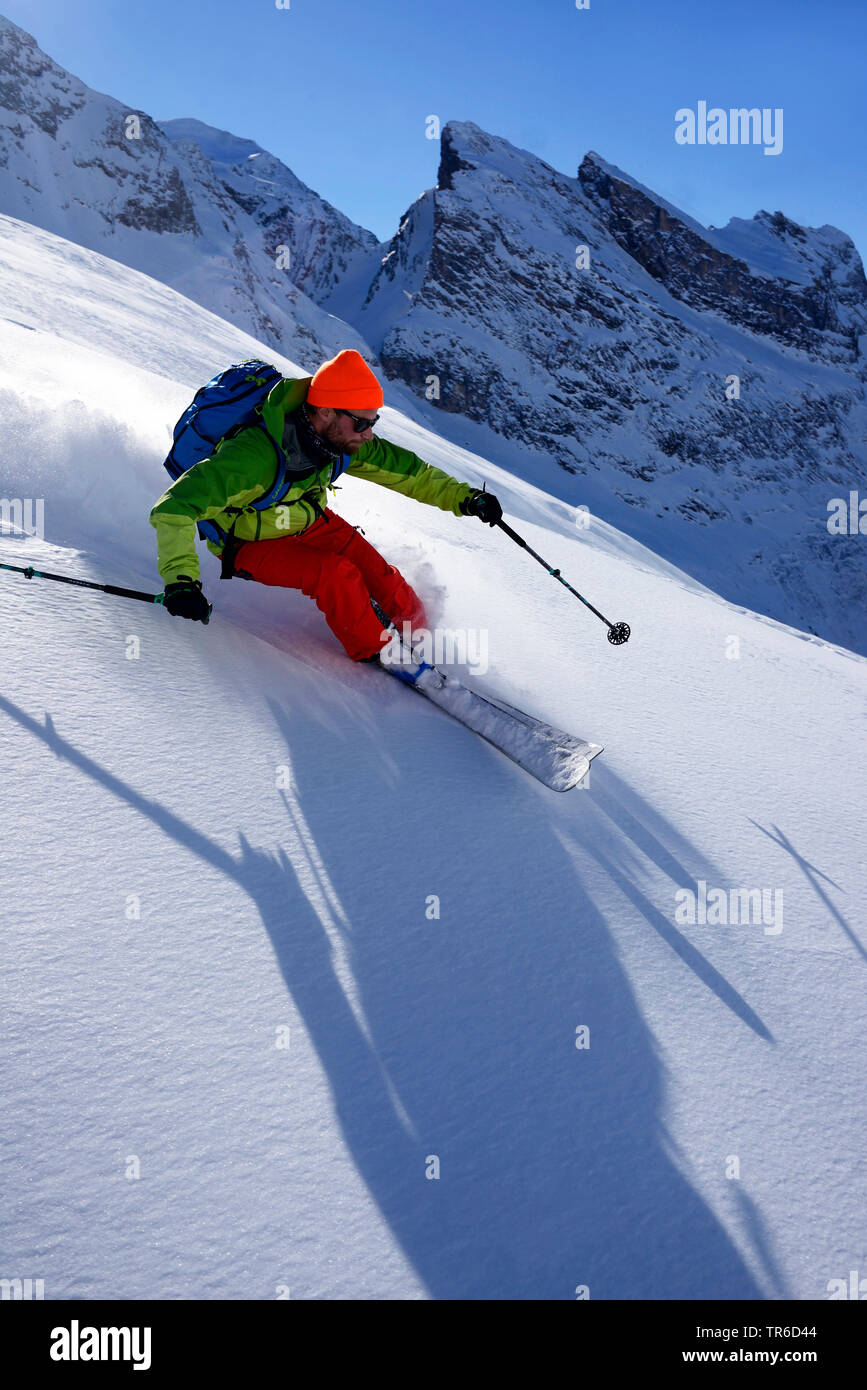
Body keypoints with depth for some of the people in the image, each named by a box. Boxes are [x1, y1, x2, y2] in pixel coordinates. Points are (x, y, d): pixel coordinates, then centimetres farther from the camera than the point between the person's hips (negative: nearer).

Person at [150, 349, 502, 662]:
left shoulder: (337, 438, -19)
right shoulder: (254, 456, -40)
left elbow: (399, 467, -4)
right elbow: (175, 508, -40)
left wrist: (463, 497, -8)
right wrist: (180, 578, -52)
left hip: (306, 519, 6)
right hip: (250, 544, -5)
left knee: (381, 577, -6)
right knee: (336, 573, -28)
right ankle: (378, 656, -7)